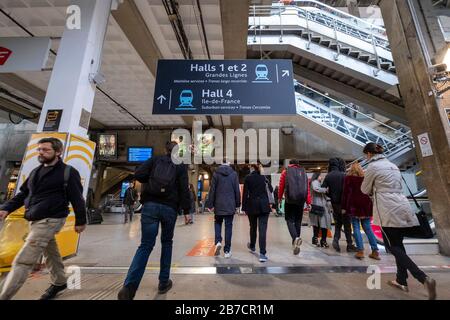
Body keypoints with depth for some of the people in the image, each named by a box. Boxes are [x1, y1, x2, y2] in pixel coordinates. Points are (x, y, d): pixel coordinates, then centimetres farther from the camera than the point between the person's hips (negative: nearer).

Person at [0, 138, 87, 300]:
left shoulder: (68, 172, -11)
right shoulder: (36, 172, 12)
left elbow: (77, 199, -11)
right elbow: (23, 194, 17)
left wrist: (80, 221, -9)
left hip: (50, 220, -8)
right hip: (35, 220, 8)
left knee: (23, 261, -7)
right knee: (51, 253, 20)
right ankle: (59, 282, 36)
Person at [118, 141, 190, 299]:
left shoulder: (155, 159, 10)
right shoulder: (181, 165, 6)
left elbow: (138, 175, -1)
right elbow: (184, 189, -3)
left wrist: (150, 181, 17)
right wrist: (186, 211, 1)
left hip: (150, 205, 1)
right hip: (170, 208, 0)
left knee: (146, 245, 5)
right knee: (167, 242, 17)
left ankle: (129, 287, -8)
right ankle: (164, 283, 23)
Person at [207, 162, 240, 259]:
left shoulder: (216, 173, -1)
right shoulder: (234, 174, 1)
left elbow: (212, 190, -2)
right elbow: (237, 190, 2)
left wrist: (210, 204, 3)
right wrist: (237, 204, 10)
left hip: (219, 204, 0)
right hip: (230, 205, 0)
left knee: (218, 223, 20)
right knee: (228, 226, 7)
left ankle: (218, 241, 0)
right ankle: (227, 251, 12)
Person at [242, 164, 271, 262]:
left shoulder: (248, 178, -3)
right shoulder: (264, 177, 4)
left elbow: (245, 193, -5)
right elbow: (271, 190, 6)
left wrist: (244, 207, 0)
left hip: (252, 205, -1)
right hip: (264, 206, 1)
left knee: (253, 227, 18)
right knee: (262, 229, -1)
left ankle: (252, 247, 38)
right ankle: (262, 254, -4)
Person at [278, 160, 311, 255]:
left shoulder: (285, 172, 4)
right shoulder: (303, 172, 10)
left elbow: (281, 186, 4)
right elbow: (307, 188, 6)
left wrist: (280, 198, 17)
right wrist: (308, 202, 9)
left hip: (289, 200, -3)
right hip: (301, 200, 3)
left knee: (290, 220, 4)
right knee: (298, 221, 13)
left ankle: (295, 238, -21)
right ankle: (295, 243, 19)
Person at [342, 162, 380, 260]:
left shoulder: (348, 177, 2)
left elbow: (345, 193, -3)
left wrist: (344, 207, -1)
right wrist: (370, 205, 15)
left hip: (354, 204, -4)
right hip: (366, 204, 4)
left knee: (356, 228, -1)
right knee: (368, 228, 9)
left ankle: (360, 251, -5)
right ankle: (375, 251, 8)